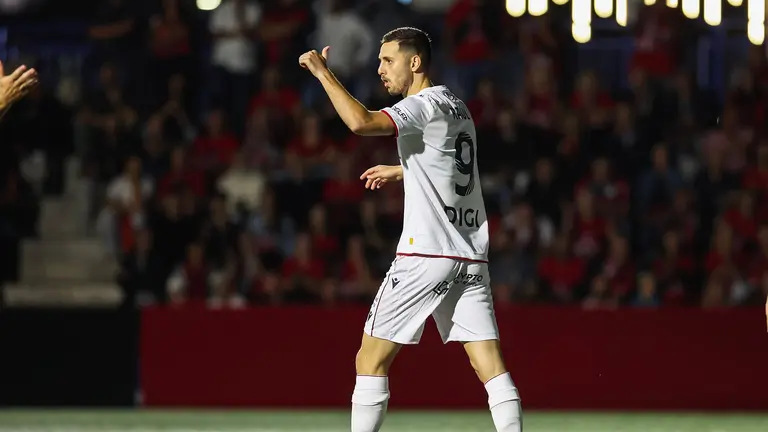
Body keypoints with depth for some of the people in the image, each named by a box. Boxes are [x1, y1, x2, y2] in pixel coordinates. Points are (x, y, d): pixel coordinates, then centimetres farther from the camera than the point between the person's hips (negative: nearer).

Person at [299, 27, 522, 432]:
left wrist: (322, 72, -14)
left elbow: (360, 122, -25)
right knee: (492, 368, -1)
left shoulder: (424, 105, -7)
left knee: (371, 362, 1)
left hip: (426, 254, -8)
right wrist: (398, 171, 44)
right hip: (472, 258, 8)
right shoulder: (457, 107, 18)